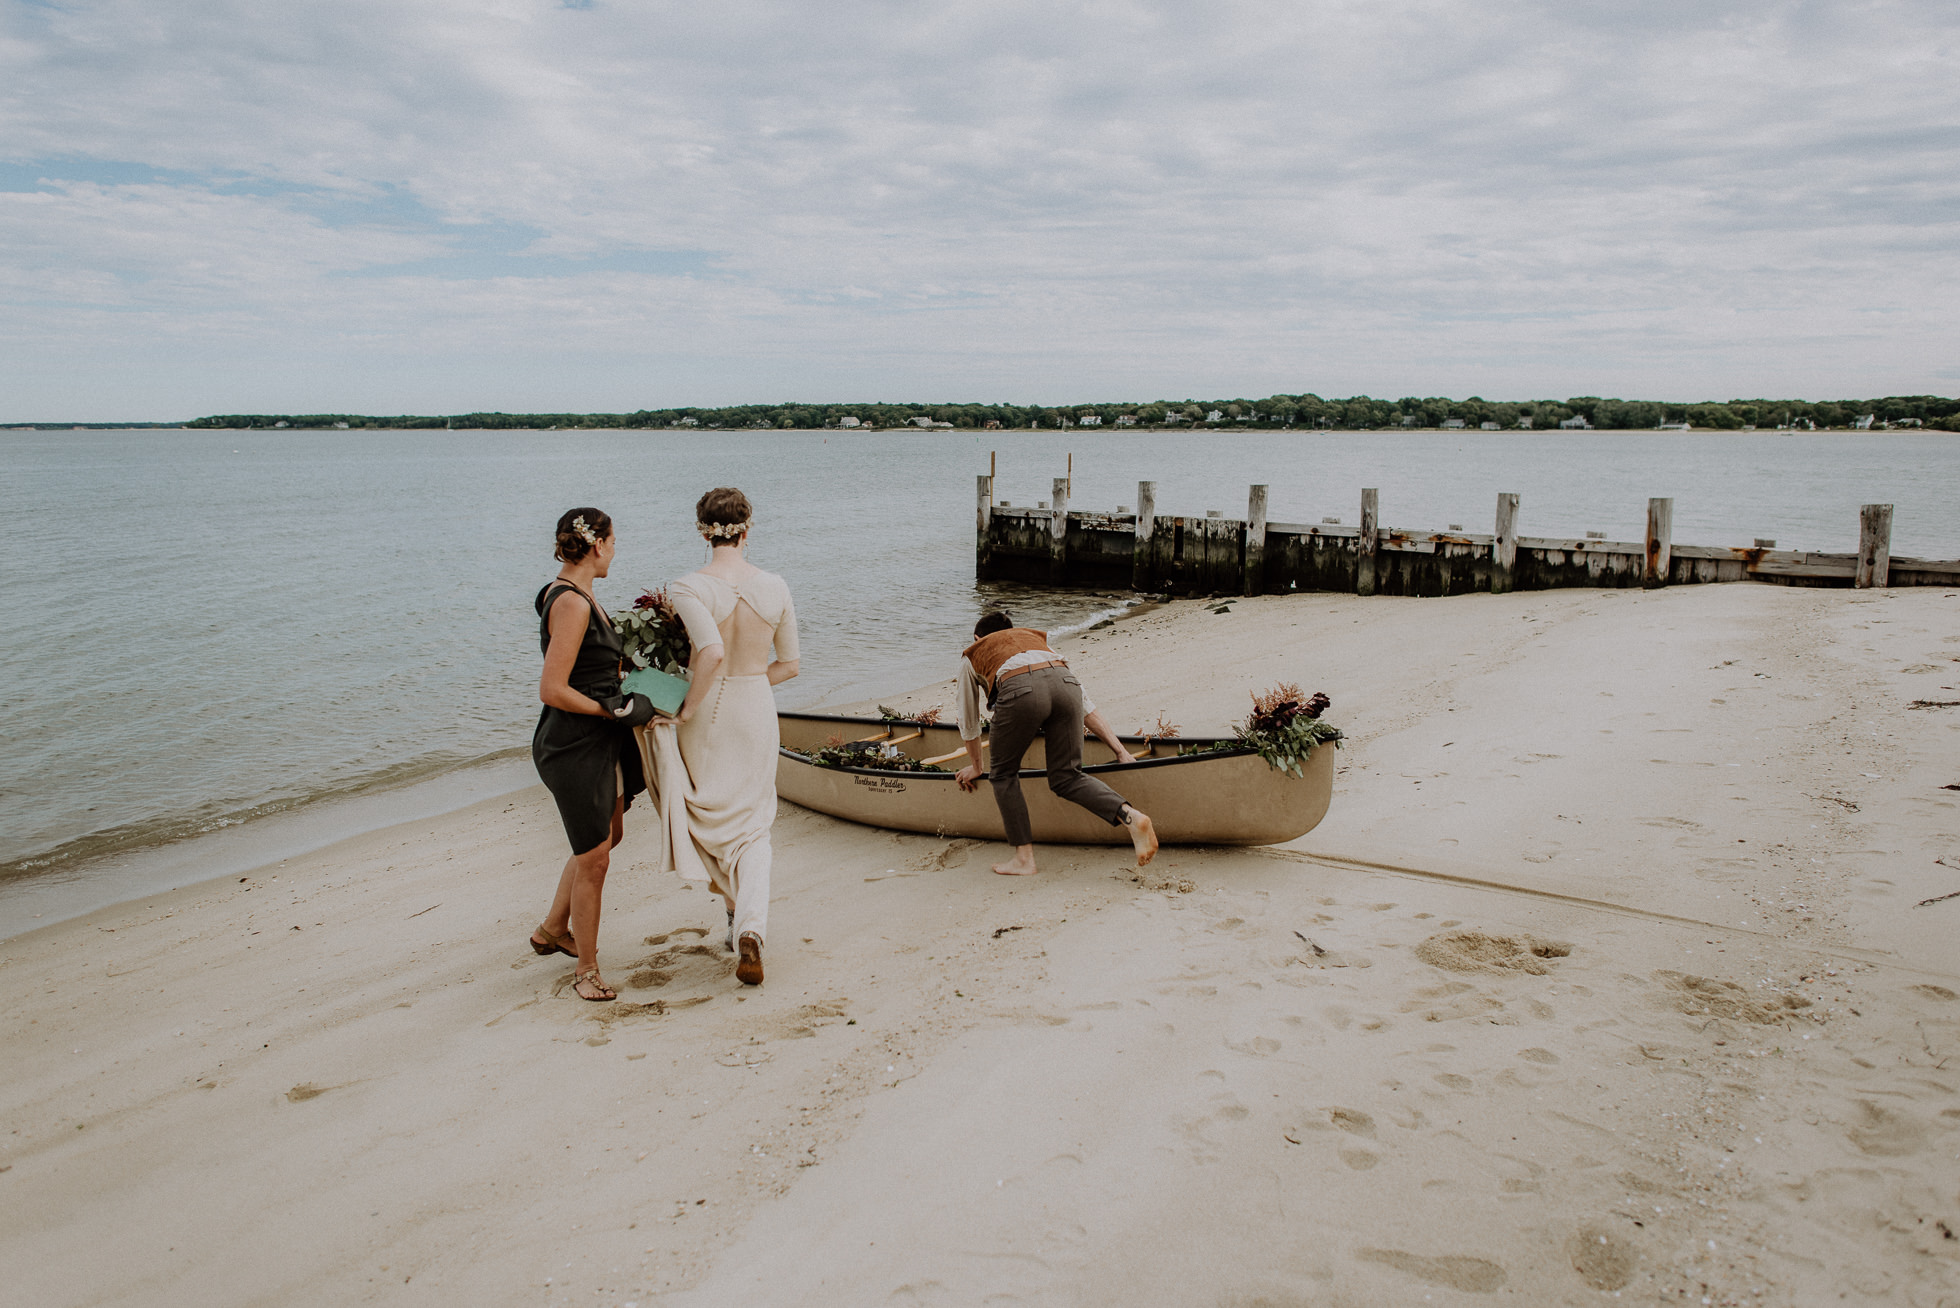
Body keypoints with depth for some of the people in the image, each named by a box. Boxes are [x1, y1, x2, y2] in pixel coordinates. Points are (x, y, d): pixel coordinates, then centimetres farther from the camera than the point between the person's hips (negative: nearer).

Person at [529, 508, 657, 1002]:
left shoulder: (578, 597, 9)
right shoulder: (571, 603, -22)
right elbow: (552, 690, -25)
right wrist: (614, 710, -17)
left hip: (600, 741, 11)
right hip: (573, 747, -11)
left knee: (607, 836, 25)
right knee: (593, 857, 0)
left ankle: (553, 930, 42)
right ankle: (586, 970, 17)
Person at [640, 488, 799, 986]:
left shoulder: (688, 589, -16)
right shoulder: (774, 587, -4)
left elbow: (711, 651, -31)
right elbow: (788, 665, 2)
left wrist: (690, 705, -18)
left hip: (706, 718, -2)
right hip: (757, 714, 2)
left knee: (707, 811, 23)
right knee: (751, 825, 10)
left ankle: (733, 901, 36)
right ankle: (750, 929, -9)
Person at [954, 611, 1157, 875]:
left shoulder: (972, 655, 35)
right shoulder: (1035, 637, 42)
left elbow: (969, 724, 43)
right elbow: (1084, 705, 36)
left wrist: (975, 767, 59)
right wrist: (1120, 751, 33)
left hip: (1020, 690, -3)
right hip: (1065, 683, 3)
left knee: (1004, 774, 18)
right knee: (1067, 776, 13)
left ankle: (1024, 859, 14)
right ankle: (1131, 816, -9)